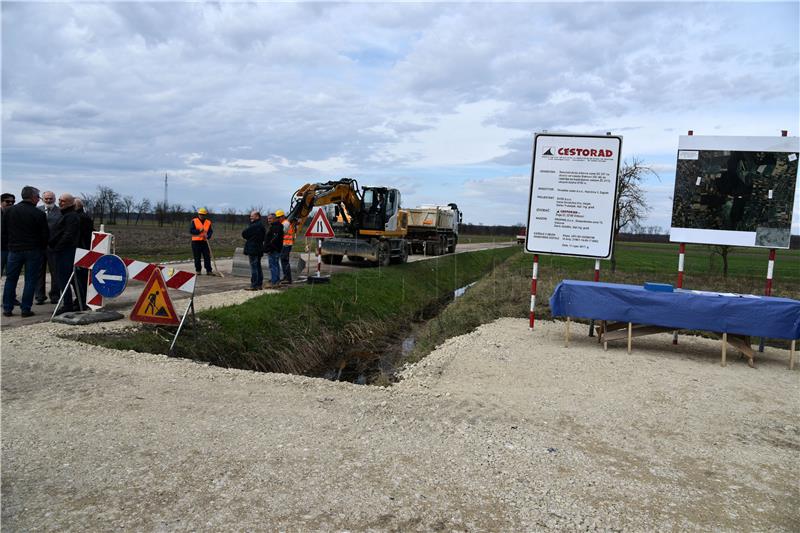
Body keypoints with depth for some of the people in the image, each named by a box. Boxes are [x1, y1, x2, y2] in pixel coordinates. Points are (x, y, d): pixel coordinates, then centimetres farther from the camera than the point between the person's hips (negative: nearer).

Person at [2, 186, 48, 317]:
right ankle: (25, 309, 3)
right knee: (30, 280, 3)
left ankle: (7, 309, 14)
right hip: (33, 251, -4)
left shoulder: (11, 211, 1)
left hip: (14, 249, 4)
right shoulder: (39, 214, -12)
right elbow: (45, 234, -9)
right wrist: (42, 248, 8)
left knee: (11, 279, 12)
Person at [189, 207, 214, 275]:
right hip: (196, 242, -2)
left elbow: (211, 231, 6)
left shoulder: (208, 222, 10)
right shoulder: (194, 221, 2)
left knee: (207, 257, -2)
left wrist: (207, 236, -14)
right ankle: (198, 270, 12)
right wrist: (199, 231, -19)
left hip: (204, 242, 2)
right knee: (197, 257, 3)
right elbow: (191, 230, -5)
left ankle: (208, 270, 1)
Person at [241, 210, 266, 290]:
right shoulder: (261, 225, 14)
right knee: (258, 267, 14)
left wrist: (247, 238, 7)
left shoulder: (254, 226, -17)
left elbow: (244, 234, -14)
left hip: (252, 249, -10)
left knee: (253, 267, -7)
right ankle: (260, 284, 18)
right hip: (259, 249, 10)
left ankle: (254, 286, -6)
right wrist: (249, 239, 9)